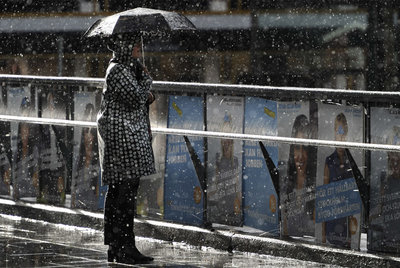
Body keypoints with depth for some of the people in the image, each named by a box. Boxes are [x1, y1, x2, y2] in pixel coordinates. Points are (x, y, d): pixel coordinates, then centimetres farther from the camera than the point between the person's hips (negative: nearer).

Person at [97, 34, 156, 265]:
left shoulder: (129, 68, 17)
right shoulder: (118, 71, -15)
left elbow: (141, 98, 26)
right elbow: (136, 98, -21)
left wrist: (147, 95, 3)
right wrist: (147, 79, -6)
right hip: (123, 134, -11)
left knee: (116, 191, 12)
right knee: (127, 189, -12)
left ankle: (115, 246, 17)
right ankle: (125, 248, -12)